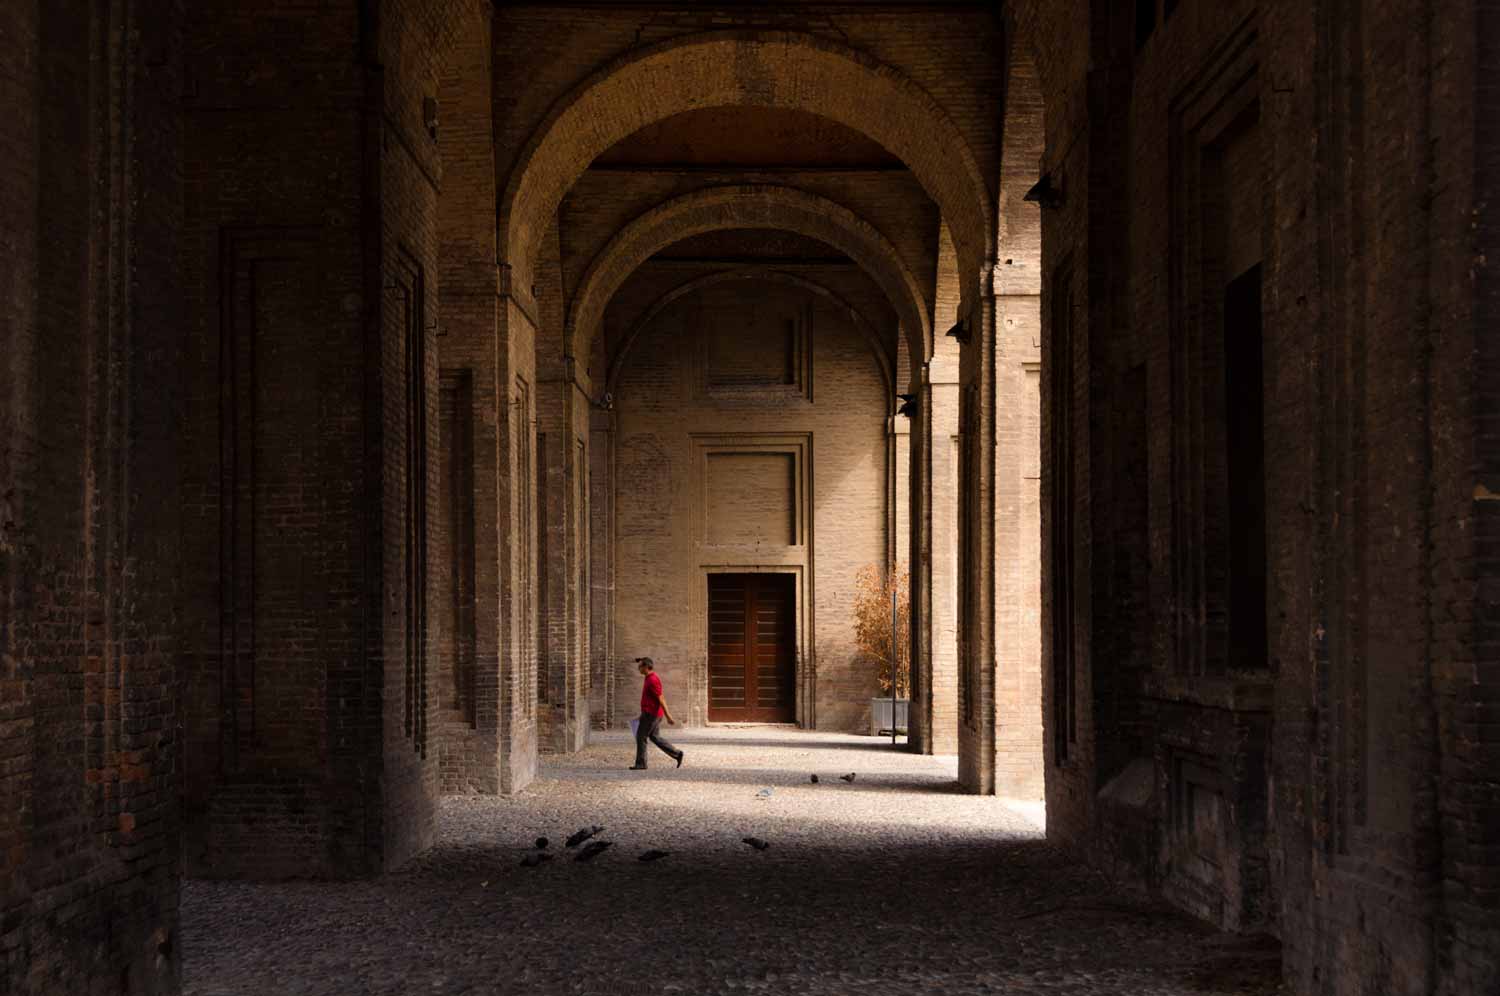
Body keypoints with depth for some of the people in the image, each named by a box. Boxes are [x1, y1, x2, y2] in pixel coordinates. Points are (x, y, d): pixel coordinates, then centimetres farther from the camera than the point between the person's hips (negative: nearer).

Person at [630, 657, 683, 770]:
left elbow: (661, 699, -22)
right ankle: (677, 754, 10)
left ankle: (640, 763, 5)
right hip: (653, 713, 10)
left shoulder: (652, 680, -20)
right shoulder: (650, 678, 14)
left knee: (641, 737, -2)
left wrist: (668, 716, -23)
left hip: (650, 714, -10)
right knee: (655, 737, 13)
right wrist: (644, 714, 27)